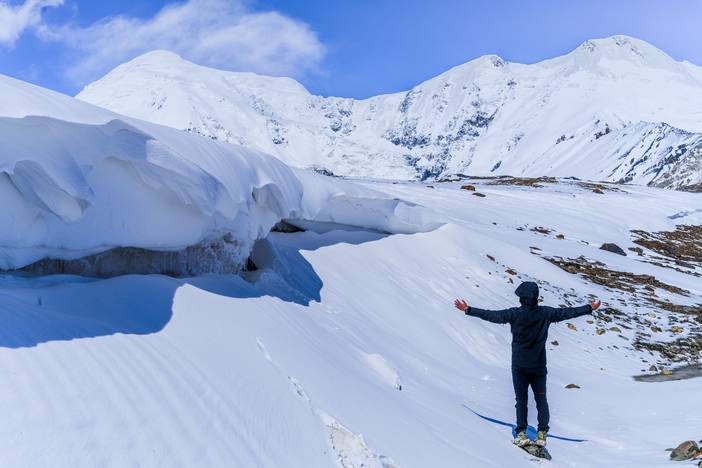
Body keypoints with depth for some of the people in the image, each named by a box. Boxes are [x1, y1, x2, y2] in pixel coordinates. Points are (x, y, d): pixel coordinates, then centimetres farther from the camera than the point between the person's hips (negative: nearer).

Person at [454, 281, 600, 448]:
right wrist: (590, 308, 16)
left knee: (521, 399, 8)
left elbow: (492, 315, -13)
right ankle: (542, 433, 5)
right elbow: (568, 312, 2)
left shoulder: (514, 314, -15)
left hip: (519, 366, -1)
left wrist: (468, 310, -6)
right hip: (539, 366, 2)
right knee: (541, 399, 13)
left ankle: (521, 433, 2)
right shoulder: (546, 313, -8)